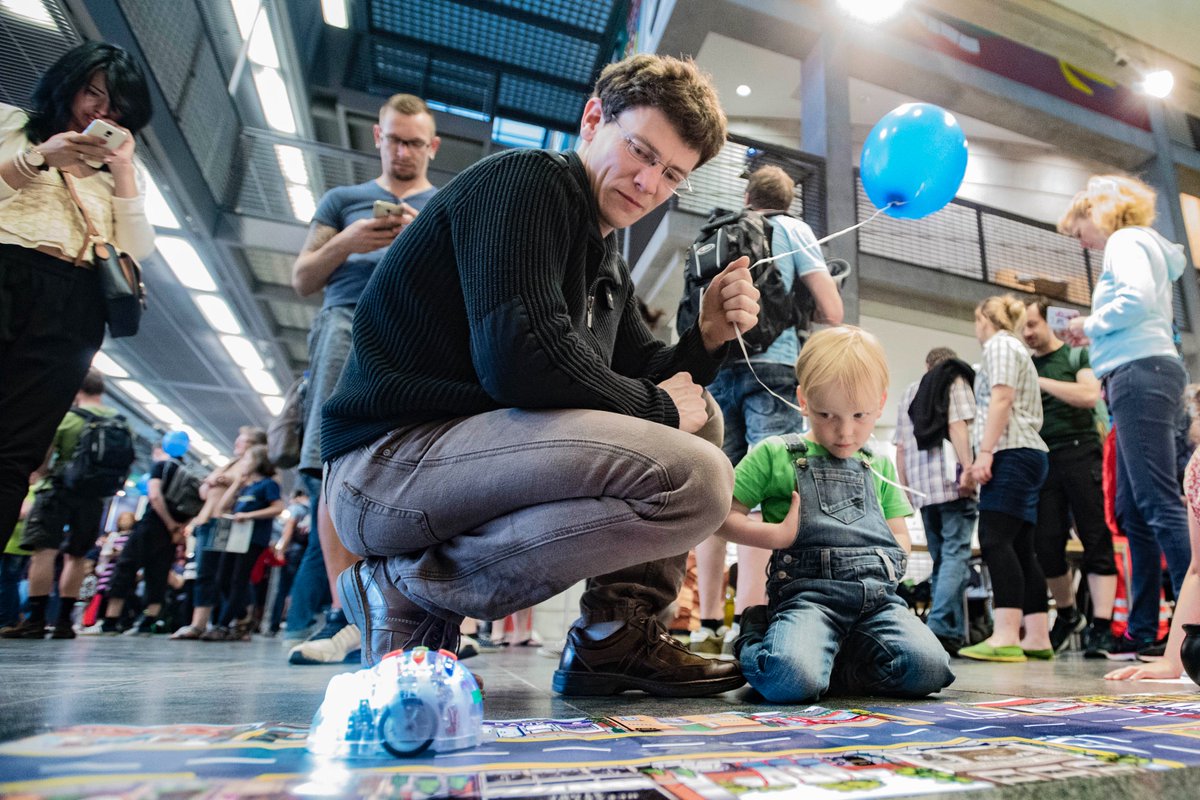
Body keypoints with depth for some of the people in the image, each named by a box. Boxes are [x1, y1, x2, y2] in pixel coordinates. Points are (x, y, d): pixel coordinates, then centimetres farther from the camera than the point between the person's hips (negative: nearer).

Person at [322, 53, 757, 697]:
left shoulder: (607, 263, 19)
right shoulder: (527, 179, -9)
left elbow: (647, 378, 18)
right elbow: (523, 360, -24)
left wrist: (707, 337, -1)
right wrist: (657, 405, -10)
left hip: (476, 447, 10)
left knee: (701, 420, 14)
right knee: (694, 480, -25)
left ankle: (616, 638, 9)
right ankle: (412, 588, -9)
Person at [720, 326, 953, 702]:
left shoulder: (880, 467, 23)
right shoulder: (775, 455, 7)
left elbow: (901, 540, 24)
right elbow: (724, 517, 3)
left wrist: (864, 552, 4)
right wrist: (780, 534, -9)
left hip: (877, 594, 5)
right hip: (807, 593, -5)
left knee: (928, 668, -22)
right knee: (791, 680, -31)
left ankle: (828, 657, 4)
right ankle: (754, 642, 6)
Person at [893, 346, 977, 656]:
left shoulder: (909, 392, 25)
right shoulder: (956, 381, 10)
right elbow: (958, 425, -8)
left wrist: (904, 487, 18)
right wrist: (968, 467, -16)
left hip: (923, 489, 5)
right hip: (952, 482, -5)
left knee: (941, 560, 9)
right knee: (956, 555, -10)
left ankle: (953, 634, 8)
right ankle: (940, 628, -21)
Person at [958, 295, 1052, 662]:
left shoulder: (999, 344, 1)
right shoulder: (1018, 349, 29)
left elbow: (1001, 399, -13)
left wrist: (984, 451, -18)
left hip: (1011, 453, -10)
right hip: (1027, 454, 10)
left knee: (995, 539, -16)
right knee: (1020, 547, 5)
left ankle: (1005, 637, -22)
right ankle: (1037, 638, 4)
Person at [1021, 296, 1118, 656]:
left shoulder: (1077, 354, 7)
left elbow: (1089, 396, -11)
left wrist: (1040, 382, -10)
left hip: (1079, 452, -3)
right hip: (1041, 460, 3)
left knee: (1095, 539, -6)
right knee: (1046, 545, 2)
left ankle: (1101, 626, -5)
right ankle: (1067, 615, 23)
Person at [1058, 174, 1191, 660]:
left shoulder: (1126, 240, 1)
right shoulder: (1140, 246, 29)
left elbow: (1137, 299, -17)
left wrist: (1090, 325, -2)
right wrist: (1093, 340, 16)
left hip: (1141, 373, -10)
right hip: (1138, 378, 10)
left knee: (1158, 502, -15)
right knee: (1132, 511, 7)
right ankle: (1143, 631, 10)